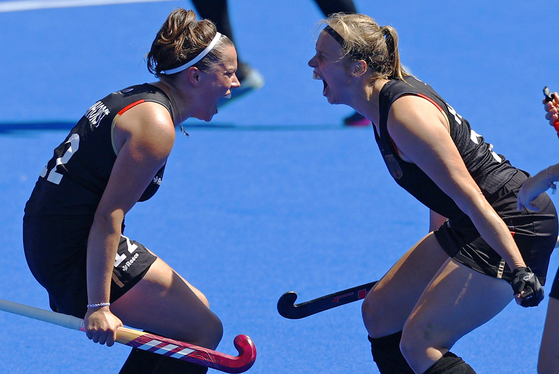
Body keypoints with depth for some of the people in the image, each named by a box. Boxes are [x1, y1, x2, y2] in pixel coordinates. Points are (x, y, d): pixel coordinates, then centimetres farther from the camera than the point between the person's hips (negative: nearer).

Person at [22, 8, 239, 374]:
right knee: (204, 330, -6)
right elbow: (108, 217, -23)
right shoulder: (156, 125, -18)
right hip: (75, 250, -10)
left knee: (194, 307, 19)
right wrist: (98, 305, -25)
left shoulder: (134, 98, 12)